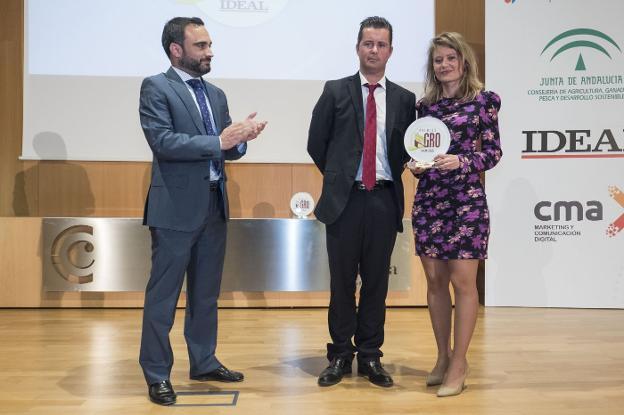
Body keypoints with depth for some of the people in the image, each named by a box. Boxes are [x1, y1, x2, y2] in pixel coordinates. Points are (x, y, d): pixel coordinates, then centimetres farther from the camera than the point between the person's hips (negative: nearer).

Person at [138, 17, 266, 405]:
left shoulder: (216, 94, 14)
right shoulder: (156, 88, -6)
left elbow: (226, 149, 12)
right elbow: (163, 142, -19)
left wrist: (240, 139, -10)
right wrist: (219, 141, -21)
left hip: (214, 205, 7)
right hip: (177, 207, -7)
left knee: (207, 293, 16)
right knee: (163, 294, 3)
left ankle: (204, 362, 29)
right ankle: (157, 374, 15)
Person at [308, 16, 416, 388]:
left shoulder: (404, 99, 8)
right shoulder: (336, 91, 3)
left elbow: (408, 148, 15)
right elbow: (316, 143, 7)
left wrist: (392, 174, 5)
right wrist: (338, 176, 8)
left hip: (384, 200, 1)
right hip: (345, 199, -1)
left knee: (377, 282, 8)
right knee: (342, 281, 6)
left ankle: (370, 356, 21)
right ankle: (341, 356, 19)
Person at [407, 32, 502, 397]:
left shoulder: (483, 100, 1)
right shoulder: (424, 105, 12)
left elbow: (494, 152, -3)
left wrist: (461, 161, -18)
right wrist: (416, 165, -5)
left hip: (466, 198, -4)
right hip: (428, 199, 4)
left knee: (463, 281, -3)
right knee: (435, 281, 8)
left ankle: (459, 363, 9)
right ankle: (443, 357, 21)